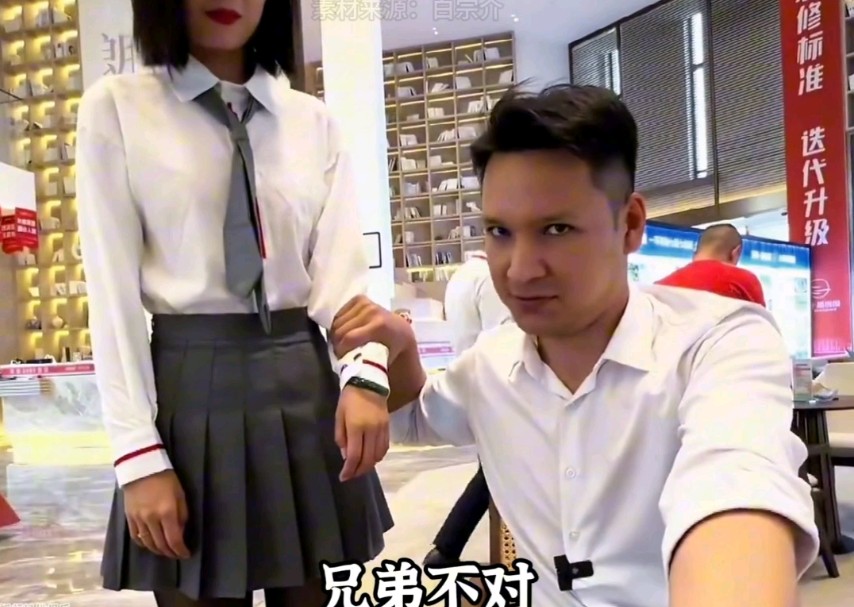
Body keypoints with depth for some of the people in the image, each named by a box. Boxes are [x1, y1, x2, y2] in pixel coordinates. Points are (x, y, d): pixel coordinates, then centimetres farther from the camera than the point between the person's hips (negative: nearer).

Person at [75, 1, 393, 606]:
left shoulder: (316, 122, 9)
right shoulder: (116, 108, 2)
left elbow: (343, 265, -2)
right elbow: (113, 289, -4)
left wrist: (365, 372, -22)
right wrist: (139, 453, -11)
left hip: (306, 384, 3)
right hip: (191, 387, -2)